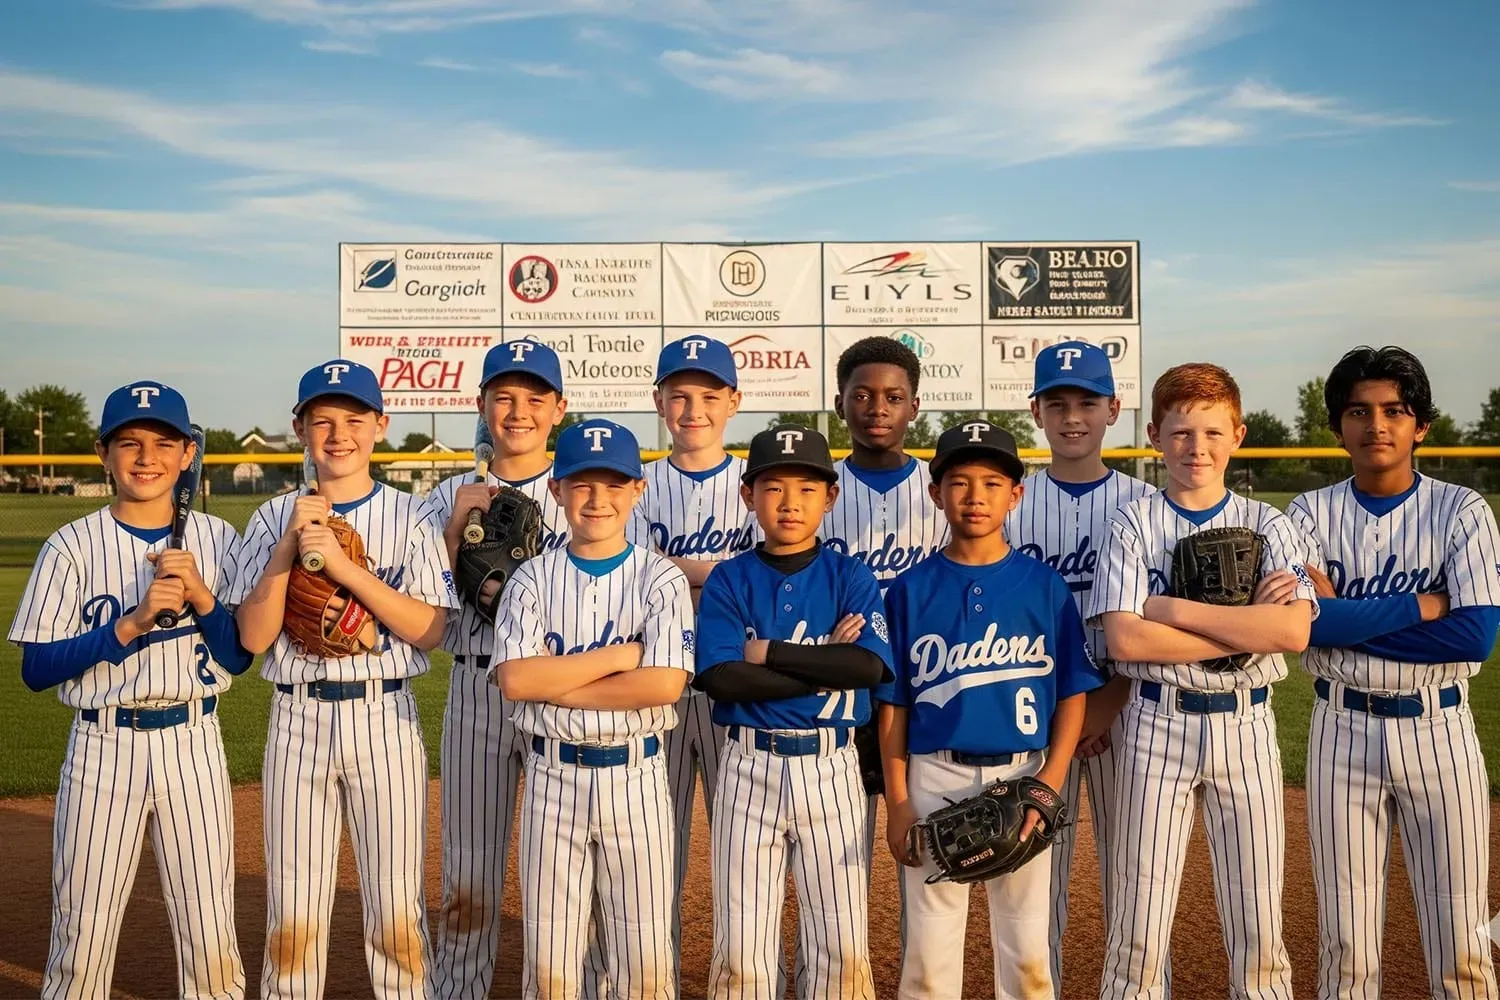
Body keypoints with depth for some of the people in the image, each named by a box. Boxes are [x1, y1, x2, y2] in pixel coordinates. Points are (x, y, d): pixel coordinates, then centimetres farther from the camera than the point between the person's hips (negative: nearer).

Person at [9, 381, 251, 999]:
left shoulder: (217, 540, 3)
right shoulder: (72, 546, -1)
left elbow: (238, 659, 1)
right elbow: (35, 670, -6)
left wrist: (199, 593, -15)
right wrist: (131, 623, -18)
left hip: (194, 743, 1)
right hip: (103, 746, -1)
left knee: (211, 939, 4)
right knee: (81, 934, 6)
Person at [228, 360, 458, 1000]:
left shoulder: (412, 517, -1)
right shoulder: (274, 518, 6)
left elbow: (429, 630, -11)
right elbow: (253, 637, -3)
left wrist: (342, 564, -19)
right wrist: (289, 546, -14)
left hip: (385, 718, -2)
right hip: (298, 718, 2)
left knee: (396, 905, 6)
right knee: (292, 909, 10)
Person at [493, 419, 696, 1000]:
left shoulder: (660, 579, -3)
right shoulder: (533, 579, 2)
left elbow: (666, 684, -16)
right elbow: (514, 679, -11)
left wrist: (554, 683, -13)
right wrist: (619, 655, -14)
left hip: (635, 777, -1)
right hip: (553, 776, 2)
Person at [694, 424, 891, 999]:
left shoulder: (851, 578, 3)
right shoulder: (729, 580, 2)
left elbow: (870, 665, -13)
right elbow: (720, 676, -12)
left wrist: (770, 653, -13)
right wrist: (826, 668, -13)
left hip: (830, 768, 0)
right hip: (750, 766, 0)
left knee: (843, 943, 4)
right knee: (740, 945, 6)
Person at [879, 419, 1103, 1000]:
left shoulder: (1045, 586, 1)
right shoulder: (910, 589, 1)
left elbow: (1072, 694, 2)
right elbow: (893, 703, 3)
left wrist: (1048, 786, -8)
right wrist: (897, 803, -2)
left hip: (1023, 777, 0)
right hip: (934, 781, 0)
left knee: (1026, 947, 8)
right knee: (928, 947, 6)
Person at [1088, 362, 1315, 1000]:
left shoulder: (1268, 526, 5)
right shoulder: (1133, 523, 0)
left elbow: (1294, 631, -12)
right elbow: (1124, 639, -13)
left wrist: (1174, 609, -13)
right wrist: (1247, 624, -12)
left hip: (1245, 726, 2)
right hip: (1156, 726, -2)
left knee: (1259, 936, 9)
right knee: (1137, 937, 3)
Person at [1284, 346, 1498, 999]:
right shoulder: (1311, 514, 0)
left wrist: (1346, 617, -14)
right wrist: (1424, 604, -14)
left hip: (1439, 729, 0)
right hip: (1342, 729, 1)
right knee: (1345, 942, 9)